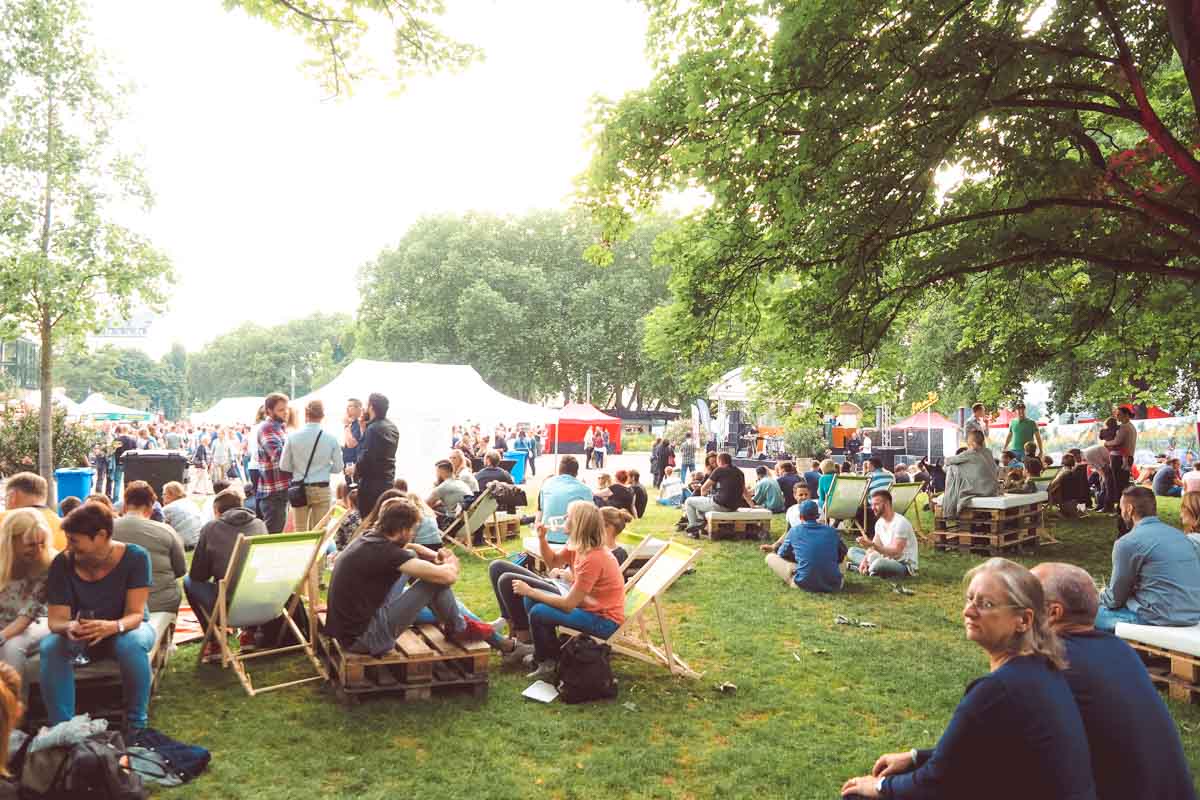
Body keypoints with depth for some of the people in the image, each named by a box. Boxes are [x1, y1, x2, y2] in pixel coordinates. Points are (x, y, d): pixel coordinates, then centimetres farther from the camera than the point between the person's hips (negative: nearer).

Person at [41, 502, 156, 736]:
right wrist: (69, 627, -41)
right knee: (50, 646, -29)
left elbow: (135, 614, -26)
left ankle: (136, 727, -19)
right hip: (82, 631, 3)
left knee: (132, 644, -36)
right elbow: (56, 619, -16)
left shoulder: (135, 557, -24)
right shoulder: (62, 563, -17)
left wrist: (112, 627, -48)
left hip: (127, 627, -2)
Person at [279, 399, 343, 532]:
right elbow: (338, 467, -2)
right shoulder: (331, 439, -8)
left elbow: (284, 466, -2)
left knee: (300, 531, 11)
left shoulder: (293, 437, -7)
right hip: (322, 489, 0)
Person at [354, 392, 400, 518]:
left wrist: (356, 469, -4)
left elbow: (367, 457, -21)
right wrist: (363, 428, 12)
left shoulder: (373, 428, -16)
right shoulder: (392, 427, 12)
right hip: (388, 480, 9)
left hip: (372, 481, -9)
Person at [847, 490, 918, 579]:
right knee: (852, 551, 6)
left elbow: (895, 551, -27)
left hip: (905, 566, -9)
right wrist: (865, 560, -13)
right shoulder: (879, 522, 6)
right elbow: (874, 546, 6)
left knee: (878, 563, -41)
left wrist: (872, 545, -36)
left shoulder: (900, 523, -21)